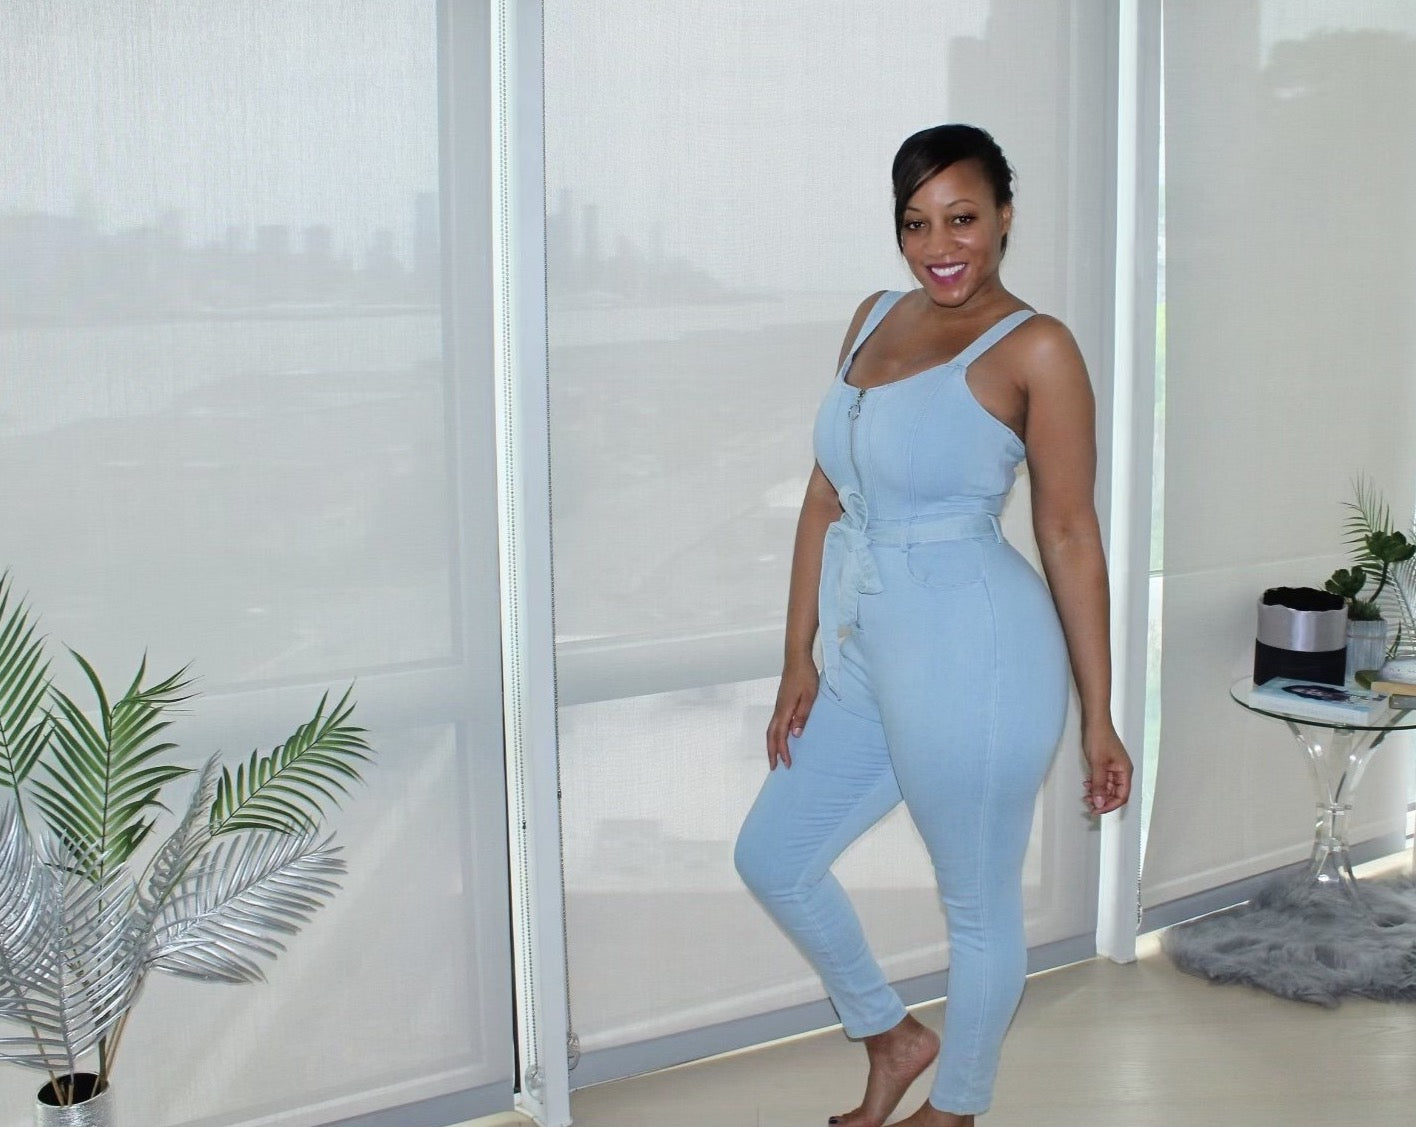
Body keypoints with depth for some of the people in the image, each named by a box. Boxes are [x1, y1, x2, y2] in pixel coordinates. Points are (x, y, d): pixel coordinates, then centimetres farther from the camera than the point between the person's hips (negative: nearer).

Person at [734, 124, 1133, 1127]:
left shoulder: (1035, 349, -9)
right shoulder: (875, 318, 10)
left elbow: (1070, 534, -9)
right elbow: (827, 495, 11)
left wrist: (1099, 718, -8)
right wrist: (799, 657, 10)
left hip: (974, 658, -8)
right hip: (865, 659, 8)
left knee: (979, 906, 10)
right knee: (771, 856, 18)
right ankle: (892, 1035, 39)